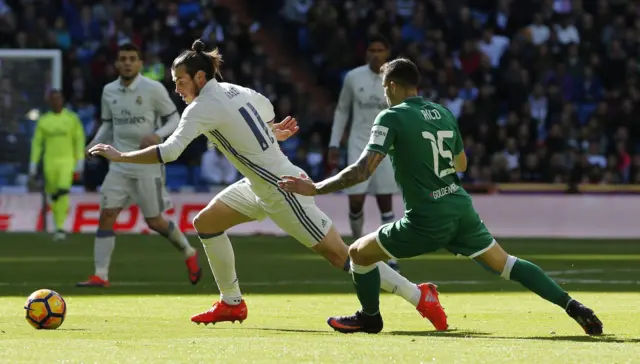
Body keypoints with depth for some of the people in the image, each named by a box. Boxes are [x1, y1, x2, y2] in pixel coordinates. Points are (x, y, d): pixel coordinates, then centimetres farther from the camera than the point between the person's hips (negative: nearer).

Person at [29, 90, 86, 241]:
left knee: (62, 192, -22)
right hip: (50, 162, 3)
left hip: (67, 161, -3)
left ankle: (60, 228, -21)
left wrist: (80, 162, -6)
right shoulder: (43, 121, 6)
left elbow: (80, 141, 1)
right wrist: (33, 165, 4)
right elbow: (37, 143, 9)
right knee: (53, 196, 6)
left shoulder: (72, 118, 1)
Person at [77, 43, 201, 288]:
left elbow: (174, 118, -2)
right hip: (120, 166, 4)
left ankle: (189, 253, 28)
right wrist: (96, 142, 0)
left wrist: (157, 135, -20)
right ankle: (100, 275, -6)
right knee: (106, 215, -8)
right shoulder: (109, 91, 5)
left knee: (154, 221, 1)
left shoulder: (153, 89, -9)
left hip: (148, 166, -4)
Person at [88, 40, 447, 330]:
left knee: (343, 256, -8)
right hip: (262, 184, 10)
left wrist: (120, 156, -18)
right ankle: (232, 303, 21)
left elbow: (168, 152, -25)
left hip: (281, 189, -10)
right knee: (206, 222, 13)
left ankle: (420, 296, -3)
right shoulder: (233, 90, 6)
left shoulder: (202, 107, -19)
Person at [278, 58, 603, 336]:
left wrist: (315, 189, -11)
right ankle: (570, 305, 1)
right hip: (461, 210, 6)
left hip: (426, 222, -6)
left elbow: (363, 169, -17)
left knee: (360, 252, 12)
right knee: (504, 263, 12)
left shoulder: (391, 117, -8)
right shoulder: (444, 114, 11)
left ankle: (369, 318, 28)